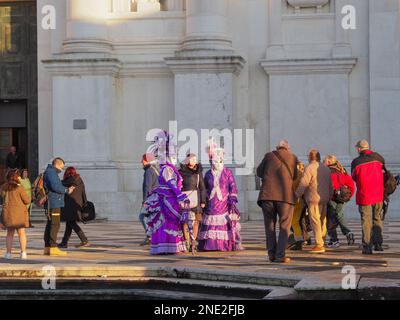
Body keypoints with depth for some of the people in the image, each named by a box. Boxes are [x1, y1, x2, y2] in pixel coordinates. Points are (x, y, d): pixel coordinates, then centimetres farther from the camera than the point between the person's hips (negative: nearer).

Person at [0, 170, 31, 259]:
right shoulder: (19, 188, -13)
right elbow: (27, 200, -10)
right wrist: (27, 196, 10)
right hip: (19, 213, -4)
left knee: (10, 233, 12)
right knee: (21, 233, 7)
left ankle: (8, 253, 5)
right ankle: (23, 253, 1)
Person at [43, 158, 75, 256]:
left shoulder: (52, 172, 22)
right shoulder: (51, 172, -11)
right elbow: (55, 186, -20)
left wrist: (66, 189, 11)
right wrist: (67, 190, -9)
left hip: (54, 203, 11)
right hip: (53, 203, -11)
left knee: (50, 225, 11)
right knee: (55, 225, -12)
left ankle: (47, 248, 14)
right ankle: (53, 248, -14)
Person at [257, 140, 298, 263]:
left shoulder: (269, 156, 8)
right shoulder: (293, 158, 8)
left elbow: (259, 172, 16)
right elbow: (295, 177, 16)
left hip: (267, 194, 1)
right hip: (286, 195, -1)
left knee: (270, 225, 12)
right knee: (284, 226, 5)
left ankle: (272, 254, 11)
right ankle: (280, 255, -3)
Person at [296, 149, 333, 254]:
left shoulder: (310, 168, -10)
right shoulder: (326, 169, 15)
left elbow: (303, 183, -15)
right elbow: (330, 185, 18)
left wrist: (297, 194, -5)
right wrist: (330, 196, 25)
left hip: (314, 199, -8)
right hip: (324, 199, 8)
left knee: (315, 221, -6)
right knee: (322, 221, 14)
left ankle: (319, 245, -9)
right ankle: (322, 243, 17)